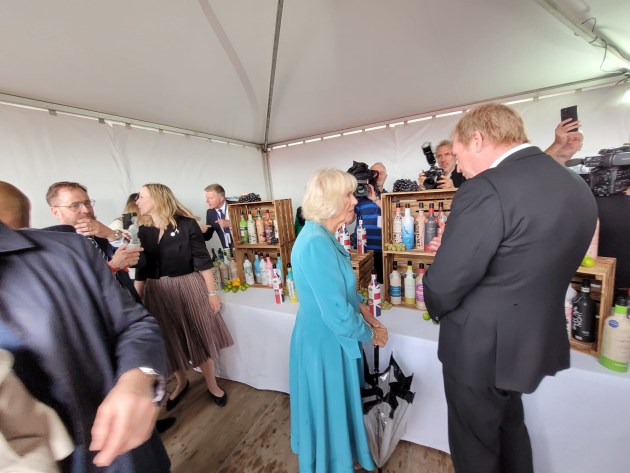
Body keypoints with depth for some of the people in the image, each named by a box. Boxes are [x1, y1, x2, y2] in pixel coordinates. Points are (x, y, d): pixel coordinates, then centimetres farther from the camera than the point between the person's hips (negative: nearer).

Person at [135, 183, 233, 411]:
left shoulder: (186, 224, -10)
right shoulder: (143, 232, 4)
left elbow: (203, 260, -10)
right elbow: (141, 270, 9)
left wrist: (212, 292, -9)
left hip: (189, 287, -4)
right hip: (158, 293, 4)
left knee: (200, 337, 7)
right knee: (170, 342, 17)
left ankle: (211, 384, 30)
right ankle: (181, 383, 43)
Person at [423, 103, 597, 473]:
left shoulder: (486, 189, -27)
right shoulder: (577, 187, 2)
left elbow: (443, 286, -26)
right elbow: (531, 260, 10)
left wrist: (439, 311, -3)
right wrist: (457, 247, 6)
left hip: (481, 347, -8)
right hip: (533, 341, 8)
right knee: (510, 429, 32)